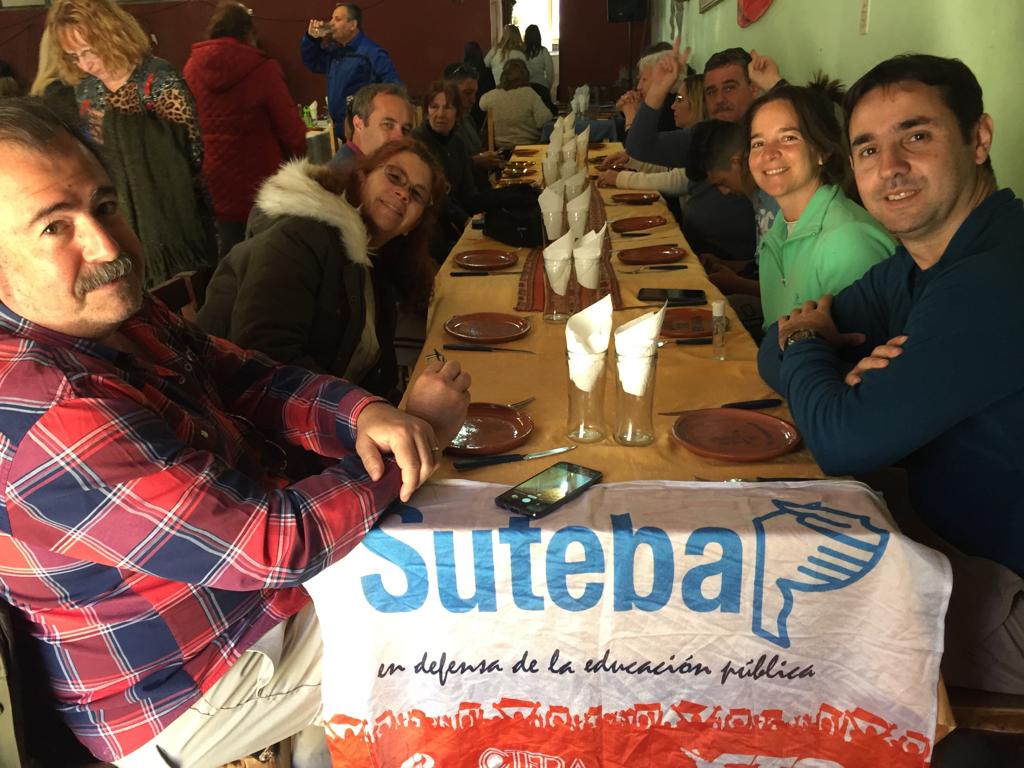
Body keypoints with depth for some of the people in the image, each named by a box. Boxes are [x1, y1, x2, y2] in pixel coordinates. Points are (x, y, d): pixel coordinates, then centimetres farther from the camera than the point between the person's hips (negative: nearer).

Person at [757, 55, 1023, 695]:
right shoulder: (916, 269, 4)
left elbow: (843, 443, -27)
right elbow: (776, 353, 8)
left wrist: (806, 342, -6)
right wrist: (845, 373, -16)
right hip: (953, 542, 8)